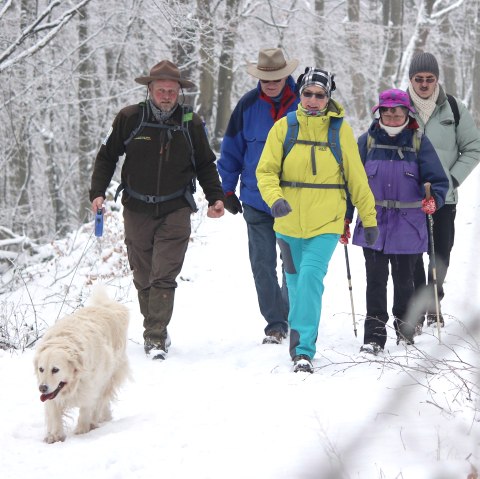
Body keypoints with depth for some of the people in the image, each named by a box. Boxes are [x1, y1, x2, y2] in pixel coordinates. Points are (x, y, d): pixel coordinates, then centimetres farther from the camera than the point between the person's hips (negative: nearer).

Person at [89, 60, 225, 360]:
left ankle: (155, 338, -12)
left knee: (164, 276, -12)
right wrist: (98, 192, -1)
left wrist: (216, 197, 3)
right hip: (137, 210, 1)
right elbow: (107, 156, 8)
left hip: (175, 211, -1)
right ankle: (154, 330, 22)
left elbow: (205, 165, 13)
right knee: (143, 276, 7)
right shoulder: (130, 119, -2)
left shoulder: (192, 124, 0)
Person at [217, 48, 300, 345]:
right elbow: (232, 150, 10)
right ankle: (275, 324, 8)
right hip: (256, 201, 1)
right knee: (262, 265, 1)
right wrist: (227, 190, 9)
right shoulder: (248, 106, 0)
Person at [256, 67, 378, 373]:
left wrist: (369, 218, 8)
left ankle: (304, 350, -17)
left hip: (326, 223, -2)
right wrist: (275, 198, -22)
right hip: (289, 222, 2)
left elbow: (356, 176, 5)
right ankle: (300, 334, 39)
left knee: (311, 276, -19)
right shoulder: (283, 127, -1)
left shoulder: (341, 130, -2)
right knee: (296, 282, 16)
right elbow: (266, 170, -2)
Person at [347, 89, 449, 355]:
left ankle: (405, 328, 29)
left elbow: (438, 180, -2)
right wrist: (345, 216, 4)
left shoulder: (419, 143, 0)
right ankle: (374, 336, 4)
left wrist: (434, 199, -23)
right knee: (376, 280, -2)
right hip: (373, 224, 0)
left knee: (404, 280, 10)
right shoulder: (367, 142, 3)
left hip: (408, 227, 0)